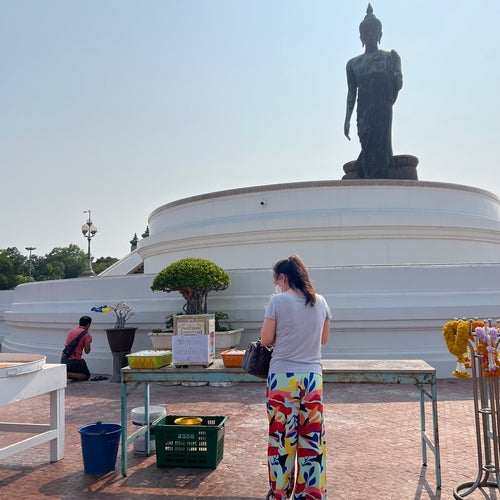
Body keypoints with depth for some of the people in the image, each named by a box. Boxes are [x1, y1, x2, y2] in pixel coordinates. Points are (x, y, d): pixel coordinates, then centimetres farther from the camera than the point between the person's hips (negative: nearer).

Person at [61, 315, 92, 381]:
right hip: (74, 360, -7)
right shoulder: (87, 334, -7)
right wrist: (89, 342, 10)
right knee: (86, 375, 8)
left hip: (63, 359, 7)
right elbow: (87, 351, -7)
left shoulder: (71, 331, 13)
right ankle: (67, 374, -14)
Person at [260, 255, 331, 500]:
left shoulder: (278, 301, -11)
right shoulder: (320, 302, 3)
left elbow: (265, 340, -6)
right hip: (313, 377, 4)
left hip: (283, 377, -4)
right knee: (312, 437, 12)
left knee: (282, 437, 9)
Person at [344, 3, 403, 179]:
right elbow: (351, 93, 15)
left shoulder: (390, 57, 13)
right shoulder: (353, 63, 18)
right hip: (363, 113, 2)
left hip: (382, 110, -2)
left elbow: (398, 85, 5)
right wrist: (347, 119, 6)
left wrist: (392, 74, -17)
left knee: (378, 150, -14)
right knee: (370, 149, -6)